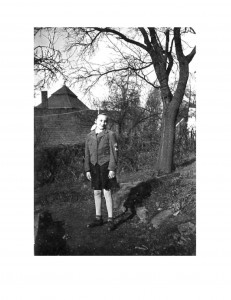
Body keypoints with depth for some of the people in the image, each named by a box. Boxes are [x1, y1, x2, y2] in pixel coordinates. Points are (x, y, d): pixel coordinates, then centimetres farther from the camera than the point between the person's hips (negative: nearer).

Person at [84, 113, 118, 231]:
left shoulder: (110, 134, -5)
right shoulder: (89, 136, 7)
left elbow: (114, 152, -7)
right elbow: (87, 154, 9)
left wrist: (112, 169, -13)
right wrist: (87, 170, 4)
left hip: (106, 166, -4)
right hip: (94, 167, 5)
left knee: (107, 193, -4)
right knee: (96, 192, 11)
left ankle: (110, 220, 7)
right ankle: (98, 218, 23)